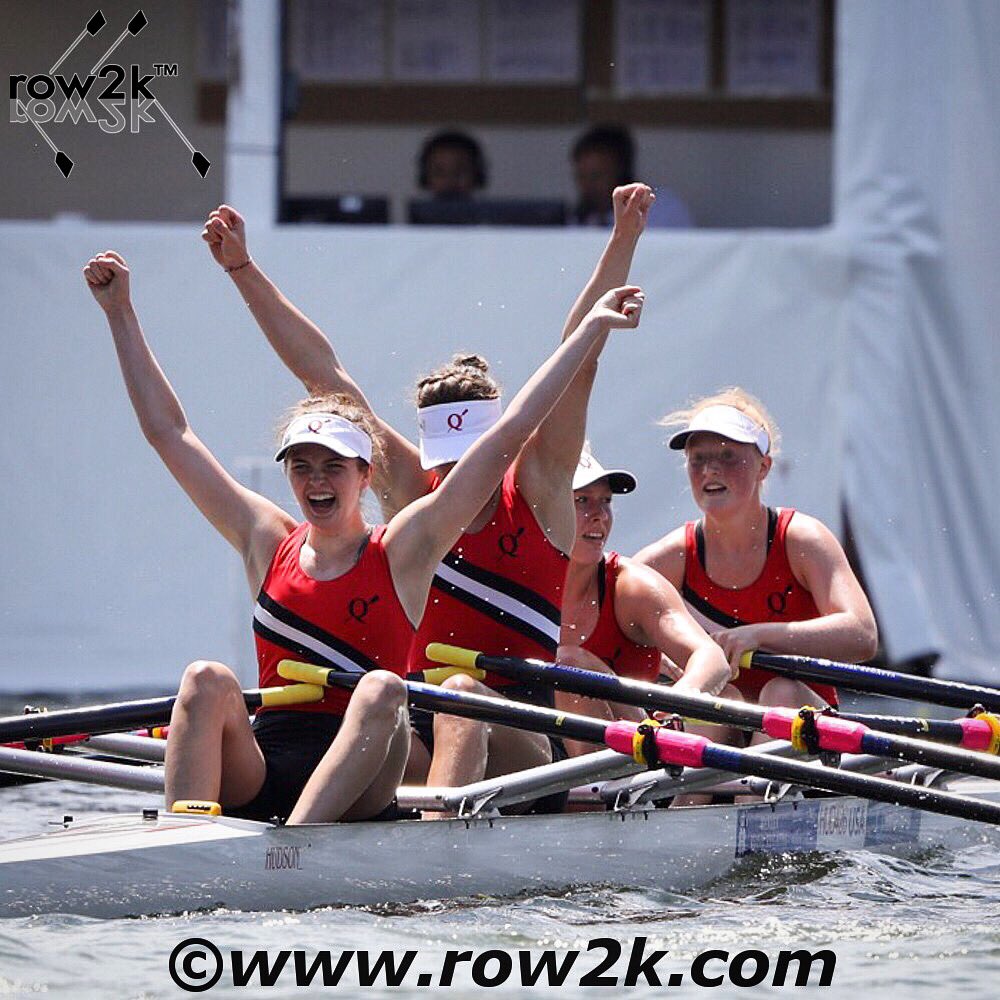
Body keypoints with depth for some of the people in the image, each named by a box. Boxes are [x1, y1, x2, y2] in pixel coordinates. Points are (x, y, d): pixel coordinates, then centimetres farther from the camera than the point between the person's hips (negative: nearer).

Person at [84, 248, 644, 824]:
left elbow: (508, 436, 5)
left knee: (383, 690, -31)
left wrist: (592, 329, 4)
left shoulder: (402, 551, 6)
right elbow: (168, 432, 17)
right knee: (208, 681, -25)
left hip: (354, 790, -2)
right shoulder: (268, 543, 14)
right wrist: (122, 314, 17)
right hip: (255, 780, 2)